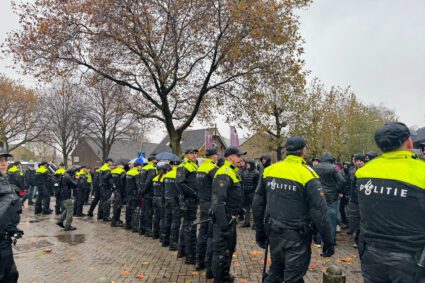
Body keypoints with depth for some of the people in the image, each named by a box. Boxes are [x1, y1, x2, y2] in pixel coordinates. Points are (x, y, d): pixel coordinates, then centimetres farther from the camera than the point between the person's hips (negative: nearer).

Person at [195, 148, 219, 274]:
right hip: (211, 204, -8)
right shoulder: (213, 168, -16)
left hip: (202, 202, 8)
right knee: (212, 235, -2)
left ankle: (199, 261, 26)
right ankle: (210, 267, 3)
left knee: (203, 231, 16)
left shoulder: (201, 167, 10)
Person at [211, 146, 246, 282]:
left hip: (231, 218, 11)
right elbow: (218, 201, -27)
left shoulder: (232, 173, 13)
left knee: (230, 247, 23)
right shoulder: (224, 174, -20)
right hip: (224, 218, -11)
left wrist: (239, 211, 22)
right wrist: (223, 224, -28)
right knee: (221, 250, 1)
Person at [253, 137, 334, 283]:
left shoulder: (270, 170, 0)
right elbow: (319, 212, -16)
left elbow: (258, 204, 5)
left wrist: (260, 232, 15)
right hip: (297, 237, -4)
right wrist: (328, 242, -5)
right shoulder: (307, 174, -14)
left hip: (274, 233, 5)